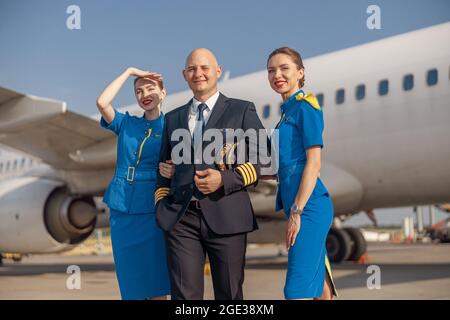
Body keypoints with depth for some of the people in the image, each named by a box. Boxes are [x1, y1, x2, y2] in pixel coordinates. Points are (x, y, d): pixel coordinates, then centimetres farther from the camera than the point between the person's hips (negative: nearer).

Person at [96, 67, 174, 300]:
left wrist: (173, 172, -20)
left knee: (155, 283, -1)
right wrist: (129, 72, -1)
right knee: (129, 280, 8)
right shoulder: (126, 123, 9)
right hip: (121, 209, 3)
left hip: (151, 210, -3)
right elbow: (102, 102, -8)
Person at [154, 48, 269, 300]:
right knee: (185, 295, 0)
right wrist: (161, 204, 11)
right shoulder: (173, 118, 19)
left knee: (229, 295, 5)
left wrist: (224, 180, -13)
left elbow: (263, 160, 0)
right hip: (181, 219, 3)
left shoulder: (242, 110, 7)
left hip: (226, 216, -2)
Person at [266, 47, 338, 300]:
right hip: (298, 205, 9)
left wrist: (297, 212, -17)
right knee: (319, 284, 13)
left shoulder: (305, 106, -7)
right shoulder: (288, 110, 19)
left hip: (308, 205, -9)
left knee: (298, 289, -9)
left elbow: (314, 163, -14)